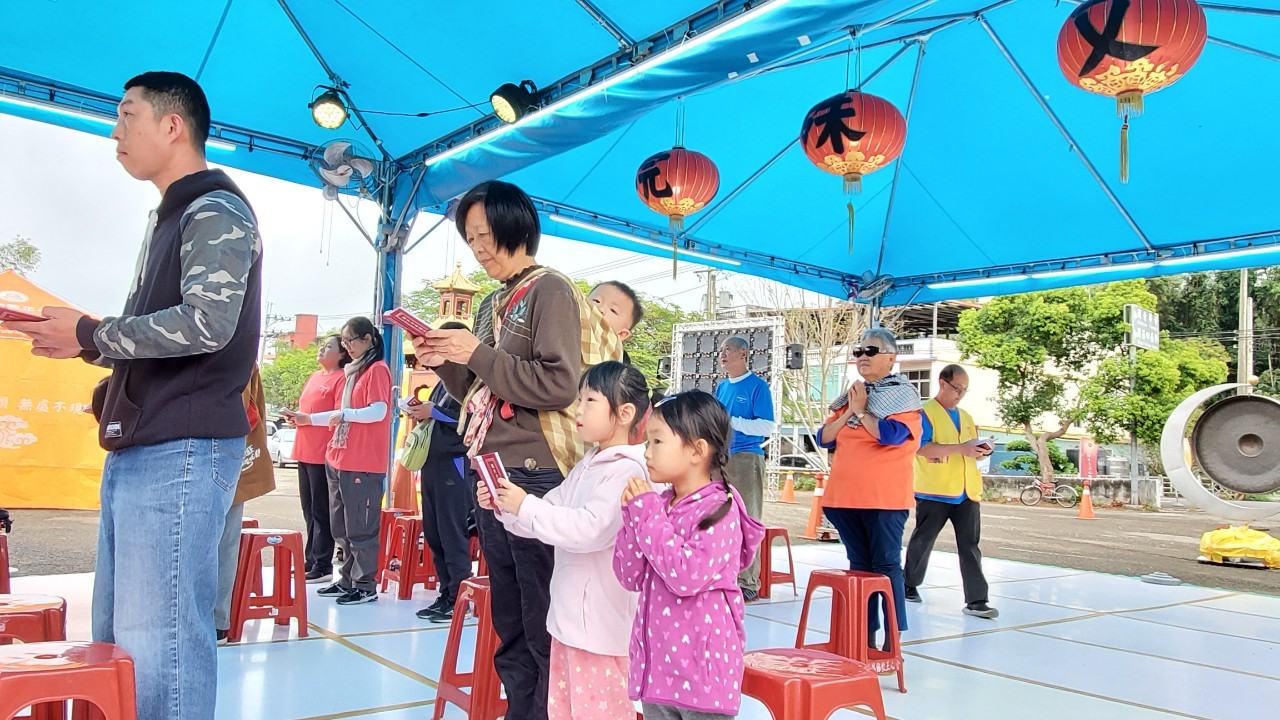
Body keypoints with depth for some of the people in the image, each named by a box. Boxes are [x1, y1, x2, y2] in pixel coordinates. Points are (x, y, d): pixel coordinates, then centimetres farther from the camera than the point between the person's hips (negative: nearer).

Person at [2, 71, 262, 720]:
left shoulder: (217, 212, -7)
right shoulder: (169, 219, 23)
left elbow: (206, 322, -21)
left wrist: (88, 336, -10)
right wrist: (73, 338, 9)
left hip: (181, 452, -10)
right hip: (135, 450, 10)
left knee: (158, 641, -8)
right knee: (115, 637, 14)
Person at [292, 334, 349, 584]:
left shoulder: (341, 379, -8)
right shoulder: (315, 377, 19)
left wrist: (309, 419, -19)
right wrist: (296, 417, 8)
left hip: (324, 454, -9)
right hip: (305, 451, 9)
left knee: (321, 511, -4)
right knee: (309, 509, 14)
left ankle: (322, 566, 1)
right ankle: (310, 561, 22)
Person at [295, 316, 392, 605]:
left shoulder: (377, 370, -8)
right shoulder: (353, 371, 19)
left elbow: (378, 411, -18)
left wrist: (343, 414, -21)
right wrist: (310, 419, 20)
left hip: (363, 465, -9)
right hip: (339, 460, 9)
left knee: (360, 527, -4)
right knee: (341, 528, 14)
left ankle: (366, 586, 5)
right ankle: (348, 580, 23)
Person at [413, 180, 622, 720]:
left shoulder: (550, 290, -5)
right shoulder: (493, 304, 18)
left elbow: (560, 385, -16)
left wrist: (478, 355, -16)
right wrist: (446, 363, 4)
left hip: (536, 476, -8)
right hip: (493, 474, 8)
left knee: (543, 632, -2)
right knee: (510, 633, 14)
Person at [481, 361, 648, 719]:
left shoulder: (627, 469, -17)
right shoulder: (588, 465, 13)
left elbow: (590, 529, -28)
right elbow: (549, 513, 15)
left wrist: (526, 506, -23)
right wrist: (505, 505, -1)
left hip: (600, 621, -10)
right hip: (569, 615, 10)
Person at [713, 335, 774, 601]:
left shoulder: (757, 385, -5)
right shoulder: (721, 387, 15)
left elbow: (767, 427, -13)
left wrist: (731, 421, -19)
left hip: (746, 458, -7)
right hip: (720, 458, 7)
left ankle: (748, 583, 1)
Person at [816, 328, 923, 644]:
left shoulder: (902, 395, -4)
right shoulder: (852, 395, 15)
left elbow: (890, 435, -21)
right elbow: (824, 438, 9)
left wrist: (861, 410, -10)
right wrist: (848, 412, -4)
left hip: (885, 498, -6)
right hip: (846, 496, 6)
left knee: (886, 565, -3)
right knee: (859, 566, 11)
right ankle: (865, 633, 20)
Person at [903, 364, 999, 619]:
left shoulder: (965, 417, 17)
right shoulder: (926, 413, -6)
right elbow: (921, 447, -18)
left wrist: (980, 450, 1)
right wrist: (960, 448, -24)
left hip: (966, 492, 6)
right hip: (933, 492, -6)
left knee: (970, 546, 0)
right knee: (922, 541, 9)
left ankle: (976, 600, 0)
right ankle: (910, 584, 28)